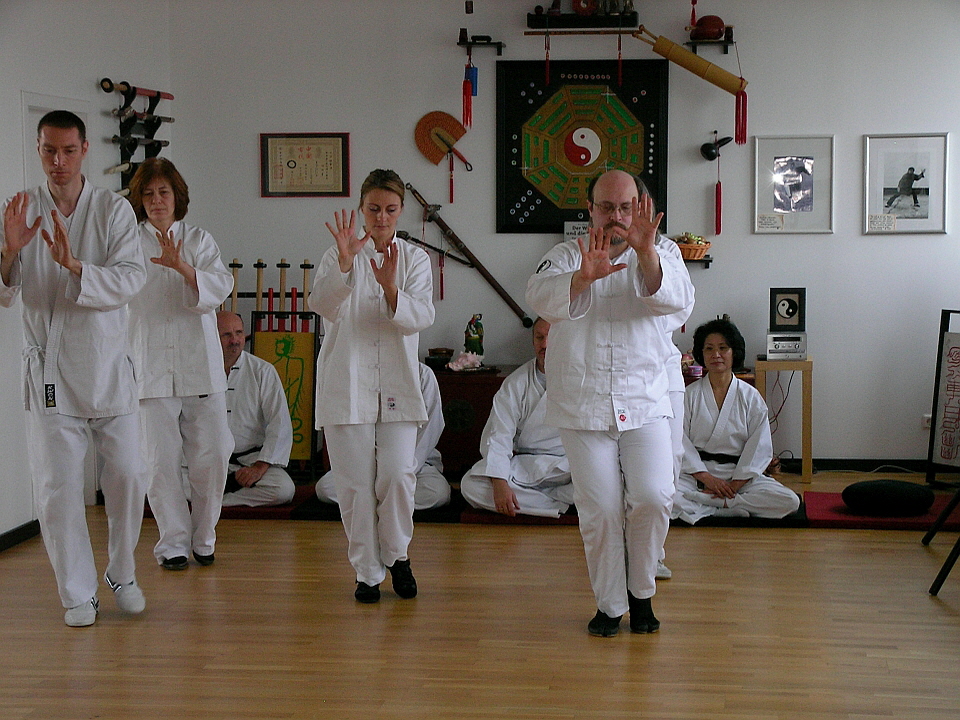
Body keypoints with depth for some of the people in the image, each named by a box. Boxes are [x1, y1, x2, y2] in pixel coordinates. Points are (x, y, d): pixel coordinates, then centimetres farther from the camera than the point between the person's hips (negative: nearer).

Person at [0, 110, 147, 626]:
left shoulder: (114, 210, -1)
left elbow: (131, 278, -13)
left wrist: (74, 265, -29)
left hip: (108, 363, 0)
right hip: (49, 367, 0)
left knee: (126, 477, 5)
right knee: (57, 486, 0)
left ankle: (122, 574, 27)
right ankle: (77, 593, 13)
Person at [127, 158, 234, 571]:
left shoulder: (200, 241, 8)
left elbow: (220, 288, -7)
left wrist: (182, 266, -23)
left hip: (201, 365, 1)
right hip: (151, 366, -1)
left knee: (211, 455, -1)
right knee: (161, 460, -3)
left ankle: (203, 538, 17)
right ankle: (173, 542, 12)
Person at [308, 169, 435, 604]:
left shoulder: (415, 259, 7)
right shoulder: (338, 256, 4)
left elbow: (422, 317, -8)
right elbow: (322, 305, -13)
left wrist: (390, 287, -26)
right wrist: (345, 263, -30)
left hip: (397, 383, 1)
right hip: (346, 382, 0)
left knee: (398, 474, -8)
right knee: (355, 482, 1)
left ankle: (396, 554, 17)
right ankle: (367, 571, 15)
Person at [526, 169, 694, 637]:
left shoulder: (659, 254, 6)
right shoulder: (567, 256, 4)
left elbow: (676, 298, -15)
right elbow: (541, 295, -18)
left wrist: (646, 253, -34)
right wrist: (583, 277, -39)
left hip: (645, 401, 0)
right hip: (583, 403, 0)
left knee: (653, 497, -11)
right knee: (599, 509, -1)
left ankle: (641, 591, 13)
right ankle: (610, 604, 17)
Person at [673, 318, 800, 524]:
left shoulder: (751, 397, 6)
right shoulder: (690, 395, 5)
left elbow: (759, 448, 0)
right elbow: (681, 442, -2)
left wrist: (734, 484, -12)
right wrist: (707, 478, -15)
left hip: (740, 475, 2)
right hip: (695, 474, -1)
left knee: (790, 501, -23)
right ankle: (736, 509, -25)